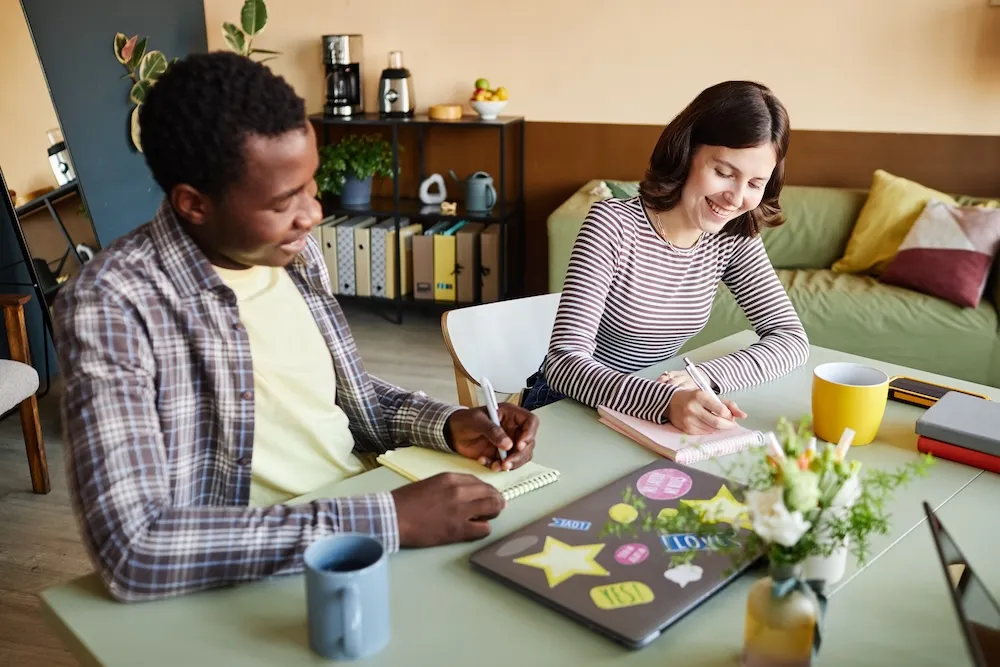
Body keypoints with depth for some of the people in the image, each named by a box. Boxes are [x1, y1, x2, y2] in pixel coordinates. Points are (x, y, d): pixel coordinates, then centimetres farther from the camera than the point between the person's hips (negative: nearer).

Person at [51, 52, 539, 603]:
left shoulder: (294, 252, 1)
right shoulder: (111, 303, -19)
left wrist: (450, 425, -4)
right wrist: (387, 518, -29)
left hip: (374, 519, 6)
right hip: (254, 584, -6)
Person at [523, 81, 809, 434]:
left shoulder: (735, 237, -6)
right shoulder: (612, 224, -22)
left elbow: (792, 337, -7)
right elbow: (564, 361, -27)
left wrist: (707, 376, -25)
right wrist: (665, 401, -44)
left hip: (657, 408, 3)